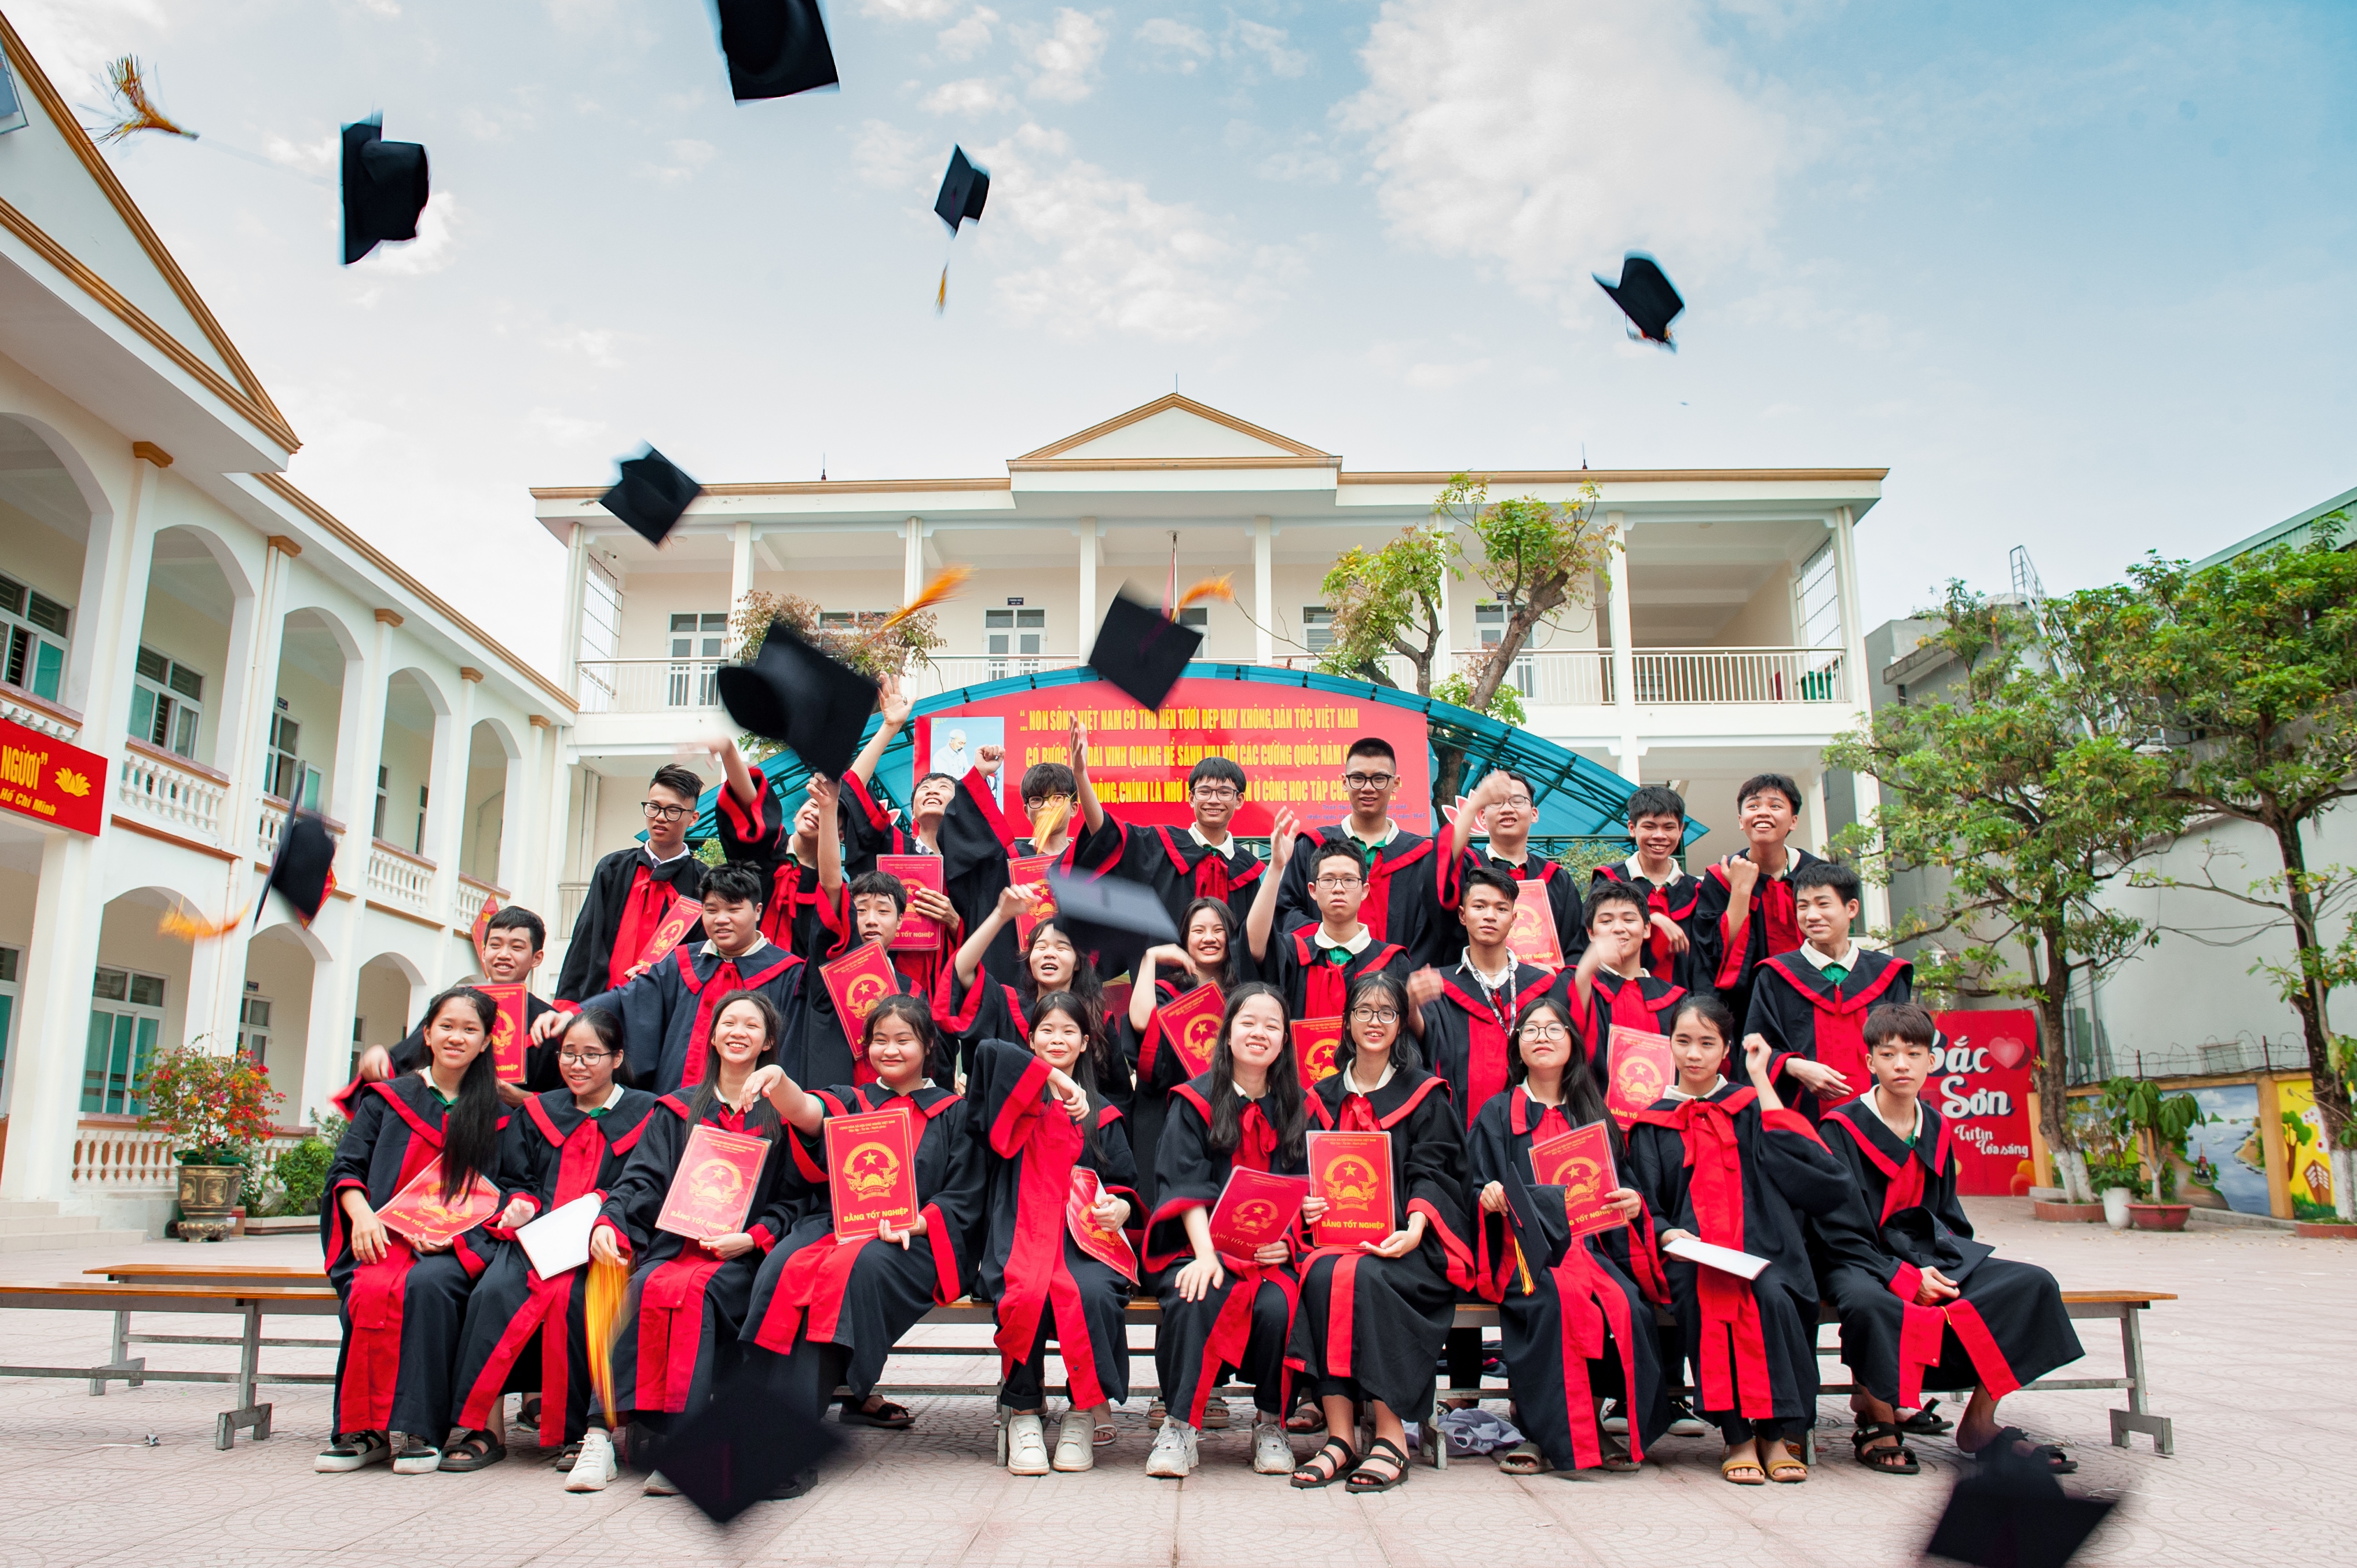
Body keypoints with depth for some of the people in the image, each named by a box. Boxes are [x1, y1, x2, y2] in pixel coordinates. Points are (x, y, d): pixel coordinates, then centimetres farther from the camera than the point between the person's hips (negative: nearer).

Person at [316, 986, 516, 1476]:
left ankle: (416, 1430, -26)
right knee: (372, 1290, -33)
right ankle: (361, 1429, -20)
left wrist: (515, 1207, -11)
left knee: (426, 1284, -35)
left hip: (459, 1243, -1)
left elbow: (507, 1184, 13)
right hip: (386, 1238, 1)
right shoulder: (387, 1099, 16)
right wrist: (362, 1214, -10)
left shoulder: (496, 1114, 16)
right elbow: (346, 1169, 10)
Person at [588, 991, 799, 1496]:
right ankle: (650, 1429, -27)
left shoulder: (781, 1115, 11)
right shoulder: (678, 1110, 20)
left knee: (695, 1291, -32)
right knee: (649, 1288, -30)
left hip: (743, 1256, -2)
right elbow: (641, 1180, 9)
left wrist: (752, 1238, -12)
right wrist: (609, 1221, -10)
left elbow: (792, 1199, 5)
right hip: (676, 1245, 3)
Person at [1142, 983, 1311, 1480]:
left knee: (1277, 1305, -29)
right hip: (1199, 1244, -1)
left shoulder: (1294, 1108, 13)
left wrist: (1285, 1240, -10)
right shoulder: (1197, 1100, 4)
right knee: (1194, 1299, -33)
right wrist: (1205, 1253, -21)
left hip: (1271, 1250, 2)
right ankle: (1181, 1426, -18)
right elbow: (1187, 1185, -6)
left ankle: (1271, 1423, -6)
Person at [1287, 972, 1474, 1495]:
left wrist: (1413, 1230, -20)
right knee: (1320, 1274, -30)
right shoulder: (1323, 1098, 17)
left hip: (1407, 1243, -3)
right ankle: (1339, 1435, -27)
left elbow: (1430, 1171, -2)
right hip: (1337, 1234, 3)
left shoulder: (1424, 1094, 8)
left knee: (1360, 1276, -33)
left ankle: (1391, 1438, -25)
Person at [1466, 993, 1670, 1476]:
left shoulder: (1594, 1115, 21)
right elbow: (1477, 1187, 7)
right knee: (1556, 1301, -34)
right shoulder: (1498, 1114, 13)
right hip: (1523, 1247, -2)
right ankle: (1542, 1431, -18)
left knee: (1628, 1305, -29)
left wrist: (1632, 1202, -5)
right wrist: (1489, 1197, -16)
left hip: (1590, 1245, 3)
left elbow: (1620, 1185, 18)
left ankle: (1592, 1423, -10)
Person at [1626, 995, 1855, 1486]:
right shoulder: (1654, 1122, 15)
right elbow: (1646, 1202, 10)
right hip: (1693, 1253, 0)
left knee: (1773, 1298, -31)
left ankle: (1776, 1434, -14)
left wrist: (1761, 1080, 4)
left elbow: (1793, 1157, -3)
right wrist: (1666, 1232, -12)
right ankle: (1738, 1437, -18)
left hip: (1761, 1243, 0)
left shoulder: (1749, 1103, 15)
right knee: (1705, 1302, -32)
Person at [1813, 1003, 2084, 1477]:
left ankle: (1980, 1421, -4)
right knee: (1868, 1303, -40)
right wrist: (1904, 1276, -21)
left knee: (2033, 1284, -13)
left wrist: (1947, 1269, -5)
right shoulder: (1841, 1129, -8)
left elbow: (1949, 1217, 16)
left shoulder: (1937, 1130, 11)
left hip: (1931, 1257, 6)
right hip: (1861, 1261, -6)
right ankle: (1878, 1421, -12)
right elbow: (1839, 1230, -11)